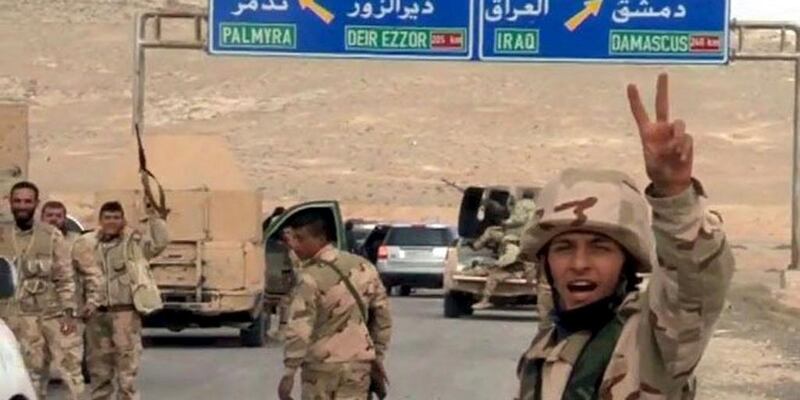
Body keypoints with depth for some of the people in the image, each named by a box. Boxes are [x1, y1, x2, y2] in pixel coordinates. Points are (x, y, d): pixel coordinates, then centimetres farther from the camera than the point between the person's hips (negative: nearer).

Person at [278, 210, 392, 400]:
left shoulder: (311, 278, -16)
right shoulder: (363, 267, 5)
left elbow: (300, 331, -21)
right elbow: (382, 314, 11)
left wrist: (289, 373, -18)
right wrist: (378, 356, 18)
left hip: (322, 366, -5)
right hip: (359, 364, 5)